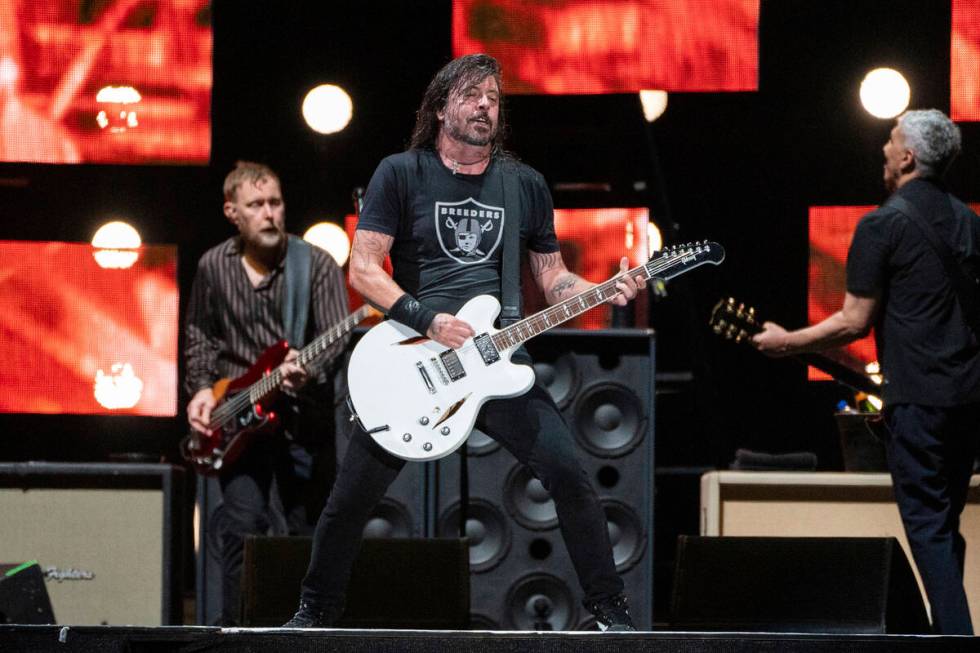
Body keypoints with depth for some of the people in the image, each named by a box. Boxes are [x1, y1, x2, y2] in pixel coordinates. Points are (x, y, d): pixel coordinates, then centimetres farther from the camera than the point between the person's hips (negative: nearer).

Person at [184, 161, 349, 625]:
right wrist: (202, 388, 1)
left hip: (303, 414, -1)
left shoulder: (316, 265, -4)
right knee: (243, 527, -10)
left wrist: (309, 370, -31)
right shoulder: (213, 267, 6)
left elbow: (337, 338, -12)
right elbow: (199, 337, 17)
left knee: (310, 531, 2)